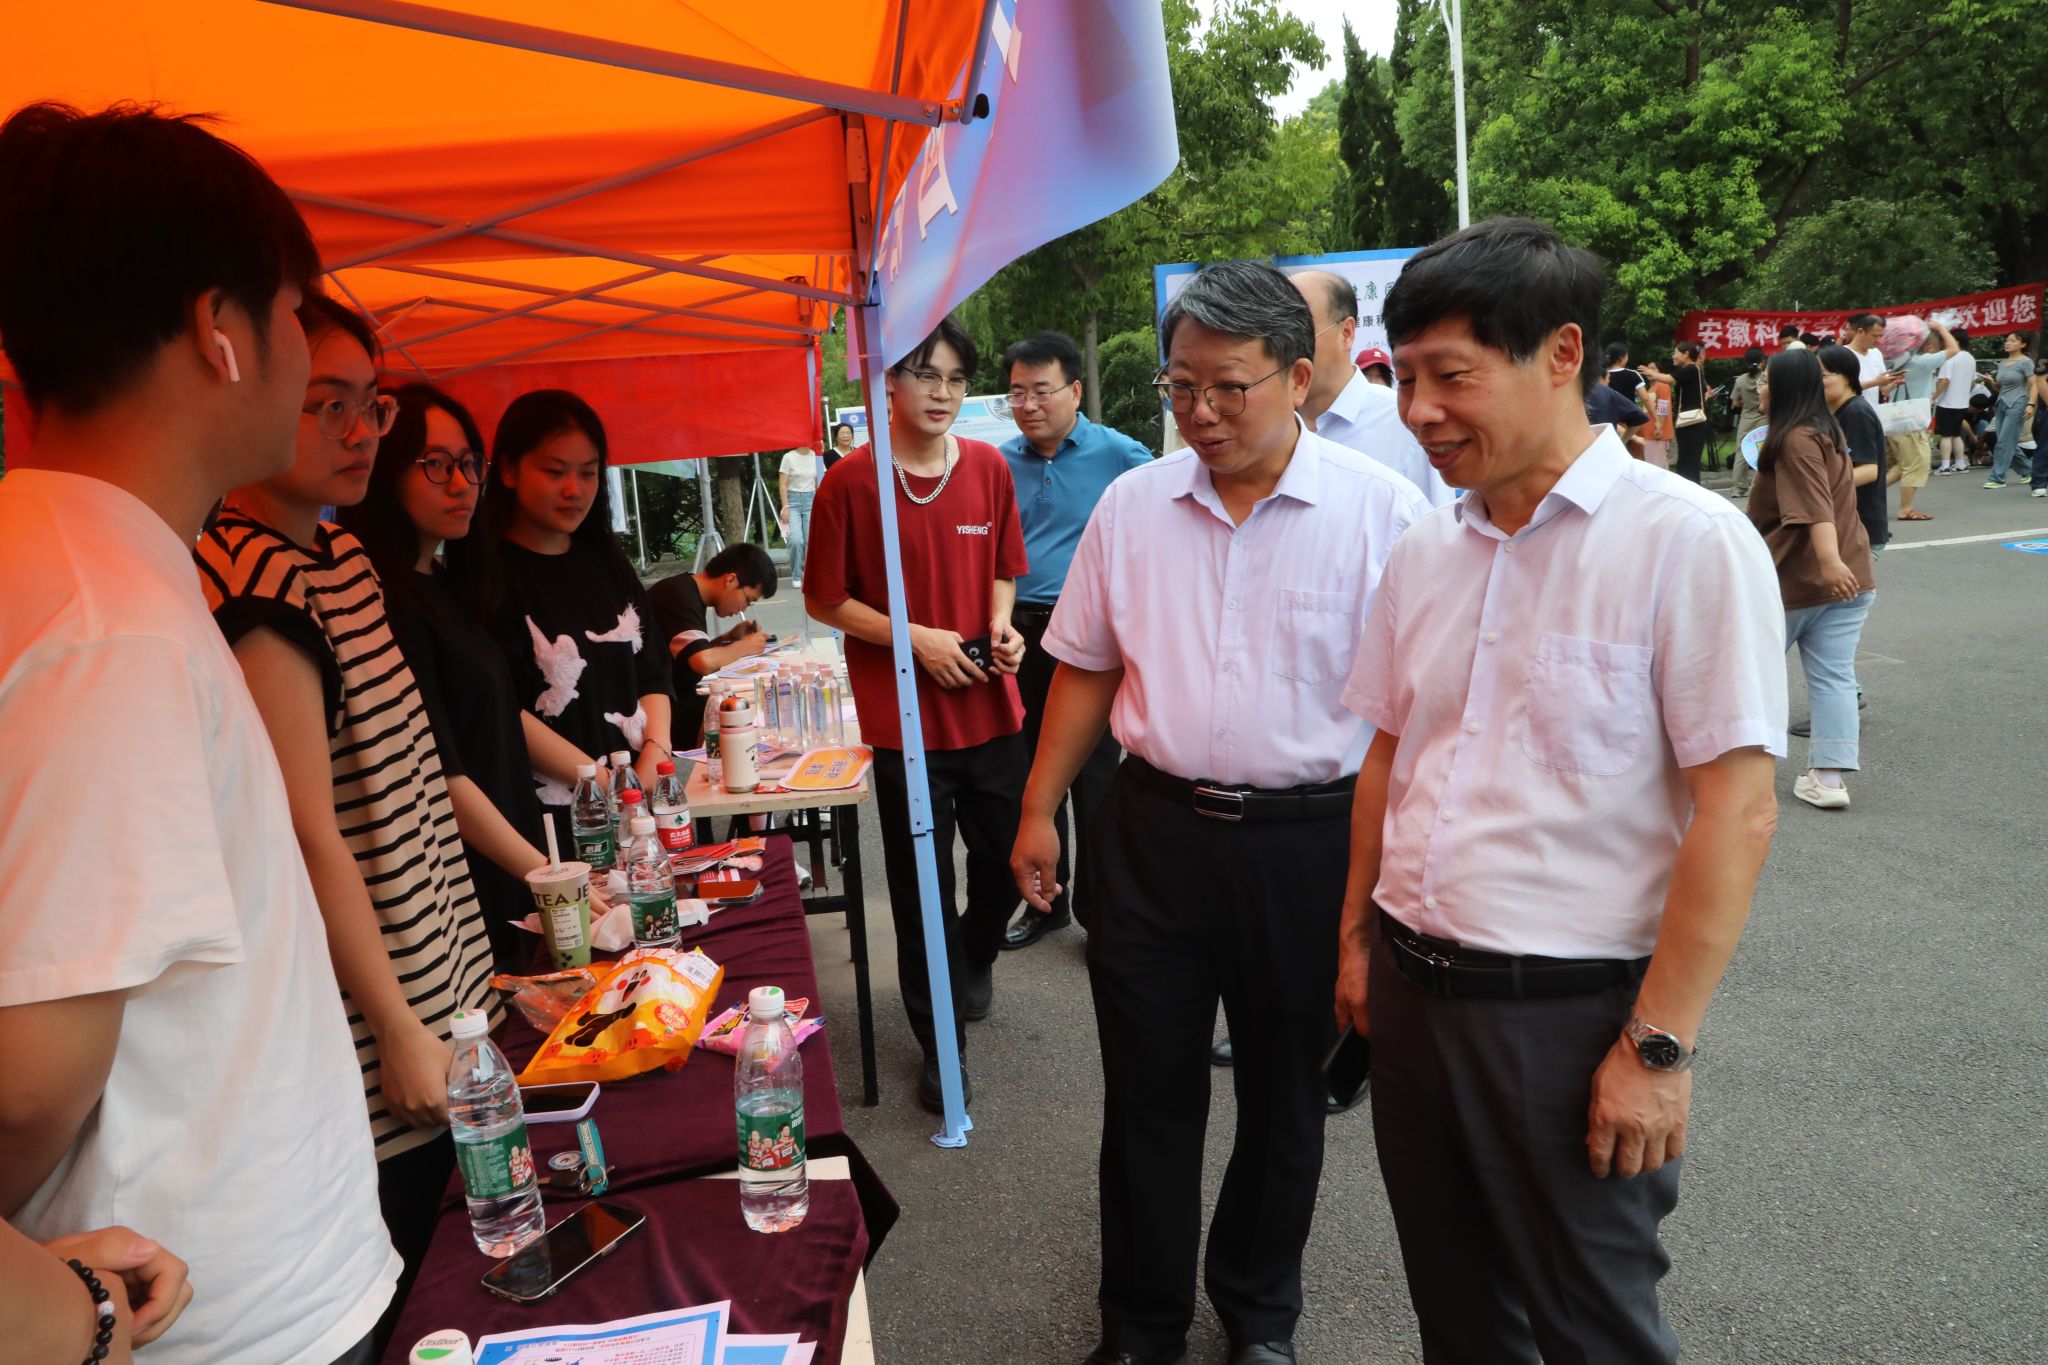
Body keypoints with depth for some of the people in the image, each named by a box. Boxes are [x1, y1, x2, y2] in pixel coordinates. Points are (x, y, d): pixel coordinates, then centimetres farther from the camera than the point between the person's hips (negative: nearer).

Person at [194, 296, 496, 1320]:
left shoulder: (339, 553, 8)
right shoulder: (258, 591, -21)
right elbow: (310, 837, -21)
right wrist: (399, 1030, -16)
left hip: (436, 983, 9)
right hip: (382, 1021, -9)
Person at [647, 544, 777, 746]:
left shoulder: (688, 592, 11)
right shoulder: (679, 596, -18)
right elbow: (704, 662, -31)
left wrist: (728, 637, 3)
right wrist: (743, 647, -14)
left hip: (678, 701, 10)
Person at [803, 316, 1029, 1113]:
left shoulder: (989, 468, 3)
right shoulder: (851, 482, -9)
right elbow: (823, 600, -4)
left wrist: (1000, 626, -4)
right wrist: (917, 638, -14)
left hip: (990, 709, 4)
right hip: (904, 718, -4)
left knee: (1010, 859, 15)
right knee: (923, 887, 6)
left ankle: (975, 958, 49)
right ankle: (941, 1046, 24)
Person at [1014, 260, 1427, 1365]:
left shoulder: (1381, 509, -8)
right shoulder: (1132, 505, 3)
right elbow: (1086, 669, 9)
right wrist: (1039, 811, 7)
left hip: (1310, 844, -2)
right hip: (1156, 830, 2)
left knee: (1284, 1092, 16)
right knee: (1146, 1093, 11)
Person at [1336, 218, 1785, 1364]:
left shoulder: (1689, 541, -14)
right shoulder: (1425, 551, 5)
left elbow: (1737, 809, -16)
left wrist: (1659, 1045, -16)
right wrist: (1359, 936, 13)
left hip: (1570, 1009, -5)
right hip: (1411, 991, 6)